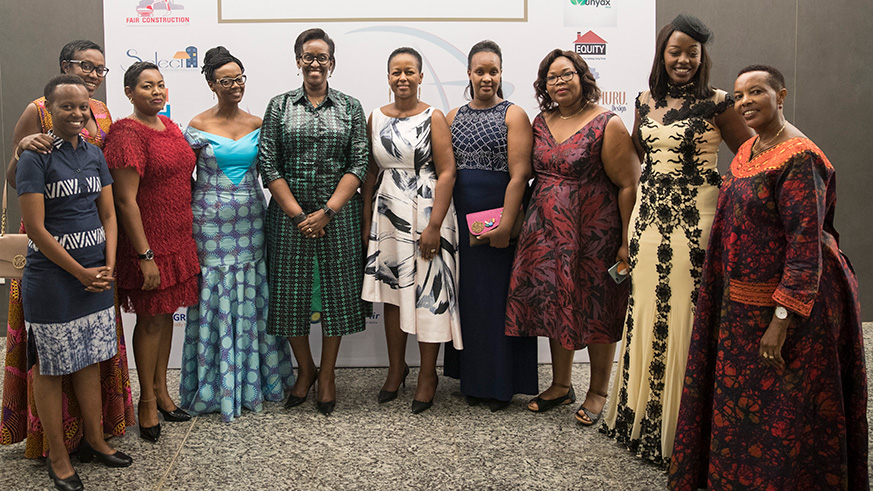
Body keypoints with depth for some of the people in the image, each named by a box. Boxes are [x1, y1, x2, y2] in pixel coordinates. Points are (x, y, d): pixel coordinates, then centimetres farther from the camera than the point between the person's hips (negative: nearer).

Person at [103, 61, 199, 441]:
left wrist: (188, 238, 17)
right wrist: (145, 256, -21)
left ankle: (161, 389, 28)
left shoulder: (169, 126, 10)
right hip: (148, 242, -8)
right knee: (151, 319, 3)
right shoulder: (127, 133, -15)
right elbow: (125, 200, -18)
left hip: (178, 238, 8)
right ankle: (147, 400, 18)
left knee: (166, 314, 15)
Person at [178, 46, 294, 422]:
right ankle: (215, 387, 14)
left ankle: (253, 381, 21)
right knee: (215, 301, 1)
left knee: (251, 299, 7)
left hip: (251, 221, 3)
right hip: (211, 222, -3)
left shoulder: (257, 124, 8)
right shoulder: (198, 126, -1)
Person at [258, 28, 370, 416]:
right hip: (289, 213, 0)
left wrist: (327, 212, -11)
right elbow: (267, 164, -1)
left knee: (337, 290, 4)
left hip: (338, 214, 0)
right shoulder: (280, 106, 5)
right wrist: (298, 215, -9)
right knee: (291, 290, 5)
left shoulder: (350, 107, 6)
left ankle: (327, 374, 20)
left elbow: (358, 165, -1)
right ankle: (305, 369, 26)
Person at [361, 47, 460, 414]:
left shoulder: (433, 117, -4)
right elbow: (370, 173, 11)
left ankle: (428, 374, 14)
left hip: (425, 212, -4)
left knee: (428, 293, 0)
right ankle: (396, 367, 26)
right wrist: (367, 221, 7)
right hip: (386, 214, 4)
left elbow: (446, 173, -10)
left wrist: (434, 225, -16)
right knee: (391, 290, 10)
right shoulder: (376, 118, 9)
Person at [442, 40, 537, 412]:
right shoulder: (453, 118, 11)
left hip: (499, 221, -4)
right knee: (468, 297, 10)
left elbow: (519, 174, -11)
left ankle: (501, 385, 15)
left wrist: (505, 224, -18)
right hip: (461, 221, 5)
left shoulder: (513, 116, -3)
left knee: (499, 297, 2)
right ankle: (473, 380, 24)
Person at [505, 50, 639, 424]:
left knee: (596, 309, 5)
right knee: (556, 305, 12)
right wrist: (516, 220, 11)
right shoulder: (541, 122, 8)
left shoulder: (606, 124, -10)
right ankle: (560, 386, 27)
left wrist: (627, 241, -15)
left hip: (594, 232, -5)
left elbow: (628, 185, -12)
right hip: (547, 232, 6)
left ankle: (598, 391, 22)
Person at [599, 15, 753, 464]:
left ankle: (678, 426, 13)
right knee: (645, 312, 10)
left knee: (683, 315, -2)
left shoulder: (716, 104, -5)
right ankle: (641, 414, 24)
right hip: (649, 213, 5)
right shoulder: (646, 101, 11)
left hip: (693, 220, -5)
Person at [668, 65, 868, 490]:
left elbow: (806, 243, -23)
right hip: (744, 301, 9)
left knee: (782, 413, 4)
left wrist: (782, 319, -26)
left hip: (791, 301, -9)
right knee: (742, 399, 21)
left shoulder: (798, 158, -20)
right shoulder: (748, 150, 9)